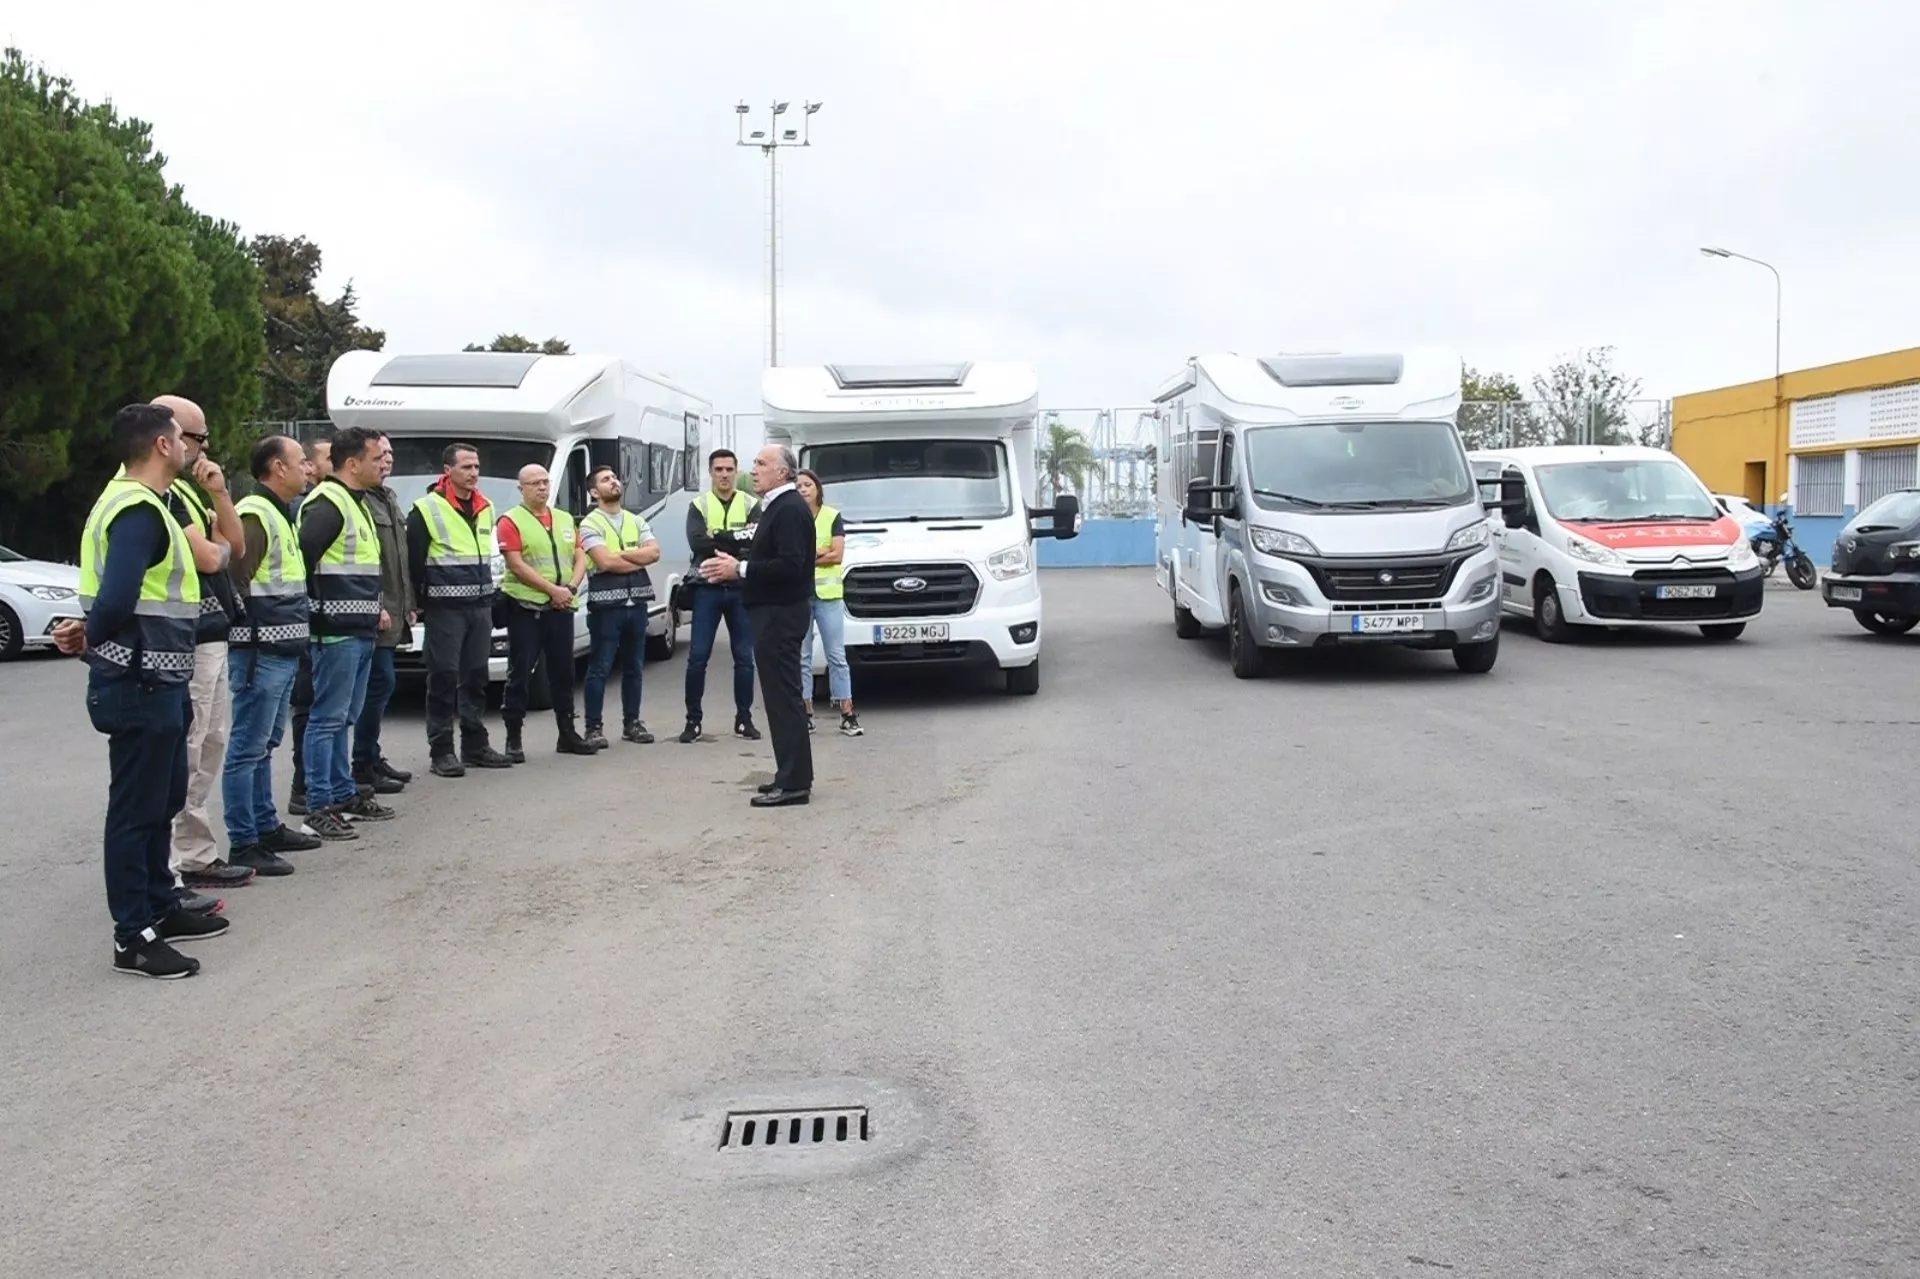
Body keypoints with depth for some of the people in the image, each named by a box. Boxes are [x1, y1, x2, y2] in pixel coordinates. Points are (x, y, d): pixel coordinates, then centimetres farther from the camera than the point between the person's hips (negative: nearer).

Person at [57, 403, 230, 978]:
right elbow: (116, 600, -29)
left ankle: (159, 908, 32)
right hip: (140, 686, -10)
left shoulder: (140, 503, 14)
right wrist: (91, 639, -10)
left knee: (163, 799, 20)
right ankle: (133, 937, 5)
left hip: (157, 682, 10)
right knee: (136, 808, -3)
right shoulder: (139, 511, -19)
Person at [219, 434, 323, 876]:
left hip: (284, 652, 11)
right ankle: (243, 844, -1)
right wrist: (250, 639, -21)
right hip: (260, 652, -10)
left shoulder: (280, 513, 19)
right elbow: (235, 580, -21)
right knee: (248, 748, -5)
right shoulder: (254, 515, -14)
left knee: (265, 745, 18)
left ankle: (267, 827, 28)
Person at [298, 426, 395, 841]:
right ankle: (319, 809, -2)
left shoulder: (356, 502, 19)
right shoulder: (327, 503, -14)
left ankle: (344, 795, 26)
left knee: (345, 718, 17)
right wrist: (318, 608, -18)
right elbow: (302, 558, -22)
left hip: (360, 631, 10)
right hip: (336, 632, -10)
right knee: (328, 718, -6)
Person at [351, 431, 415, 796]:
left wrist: (408, 603, 21)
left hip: (392, 612, 10)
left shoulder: (388, 498, 19)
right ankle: (364, 767, -3)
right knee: (381, 684, -9)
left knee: (378, 687, 14)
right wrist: (375, 607, -21)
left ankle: (372, 759, 21)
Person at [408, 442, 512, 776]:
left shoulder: (485, 508, 13)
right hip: (445, 609, -7)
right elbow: (413, 561, -9)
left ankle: (475, 745, 19)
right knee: (444, 679, -3)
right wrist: (422, 602, -7)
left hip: (480, 607, 7)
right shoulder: (427, 510, -8)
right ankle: (441, 751, 2)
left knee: (476, 677, 11)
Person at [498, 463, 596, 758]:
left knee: (563, 673, 12)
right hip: (526, 609, -6)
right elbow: (517, 566, -12)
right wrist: (553, 590, -17)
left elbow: (580, 558, 12)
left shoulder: (565, 520, 16)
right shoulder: (511, 522, -4)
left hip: (562, 609, 6)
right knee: (520, 675, -2)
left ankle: (567, 733, 21)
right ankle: (513, 738, 3)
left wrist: (571, 587, -6)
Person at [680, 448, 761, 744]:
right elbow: (697, 542, -13)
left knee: (744, 657, 4)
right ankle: (693, 720, 7)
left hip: (741, 589, 1)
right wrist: (738, 541, -14)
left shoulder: (750, 504, 6)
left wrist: (718, 539, -16)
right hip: (708, 588, -1)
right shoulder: (699, 505, 4)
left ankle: (744, 719, 14)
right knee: (698, 657, -2)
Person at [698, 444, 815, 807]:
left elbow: (790, 565, -25)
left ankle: (793, 781, -7)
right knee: (781, 695, 13)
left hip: (782, 613, -11)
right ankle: (792, 776, 19)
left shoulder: (790, 509, -16)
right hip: (774, 611, 11)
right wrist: (736, 565, 9)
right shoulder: (777, 506, 18)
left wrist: (741, 569, -21)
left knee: (783, 695, -9)